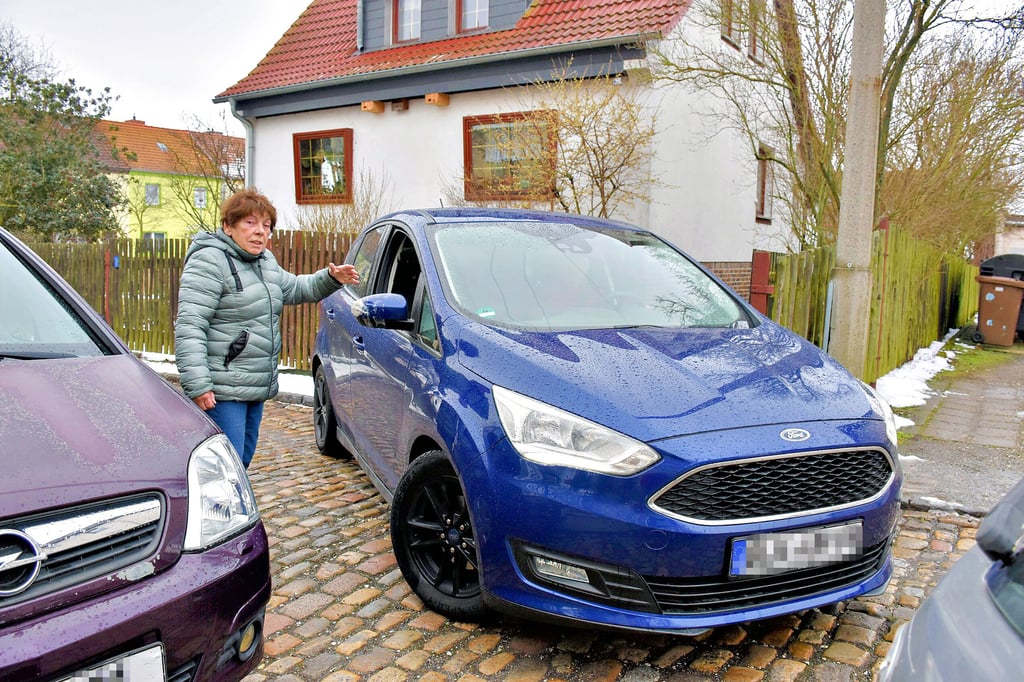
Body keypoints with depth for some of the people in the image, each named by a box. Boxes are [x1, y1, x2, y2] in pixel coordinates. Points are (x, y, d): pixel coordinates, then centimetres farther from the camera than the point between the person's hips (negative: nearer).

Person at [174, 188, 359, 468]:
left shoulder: (265, 261, 15)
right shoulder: (209, 262, -13)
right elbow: (189, 326, -20)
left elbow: (294, 288, 31)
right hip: (221, 392, -9)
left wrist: (330, 279, 12)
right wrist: (197, 384, -26)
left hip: (257, 389, 9)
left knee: (242, 462, 18)